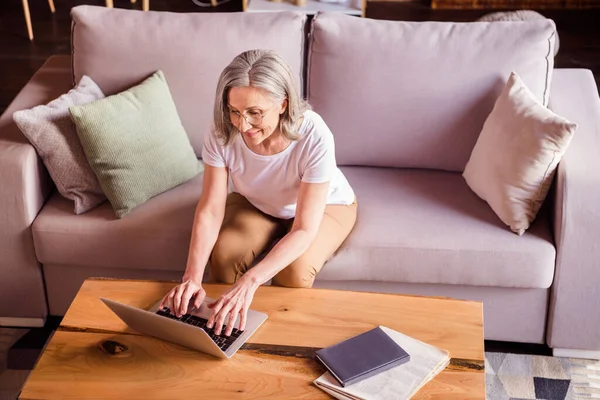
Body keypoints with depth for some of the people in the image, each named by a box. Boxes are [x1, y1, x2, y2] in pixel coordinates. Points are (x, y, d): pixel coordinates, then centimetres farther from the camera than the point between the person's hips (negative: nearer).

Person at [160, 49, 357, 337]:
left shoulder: (314, 137, -39)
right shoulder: (222, 134, -29)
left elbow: (304, 230, -38)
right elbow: (210, 210, -27)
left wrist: (250, 282, -51)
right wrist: (193, 277, -43)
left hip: (325, 205, -3)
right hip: (257, 204, 3)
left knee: (295, 272, -30)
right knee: (222, 255, -25)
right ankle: (223, 322, 3)